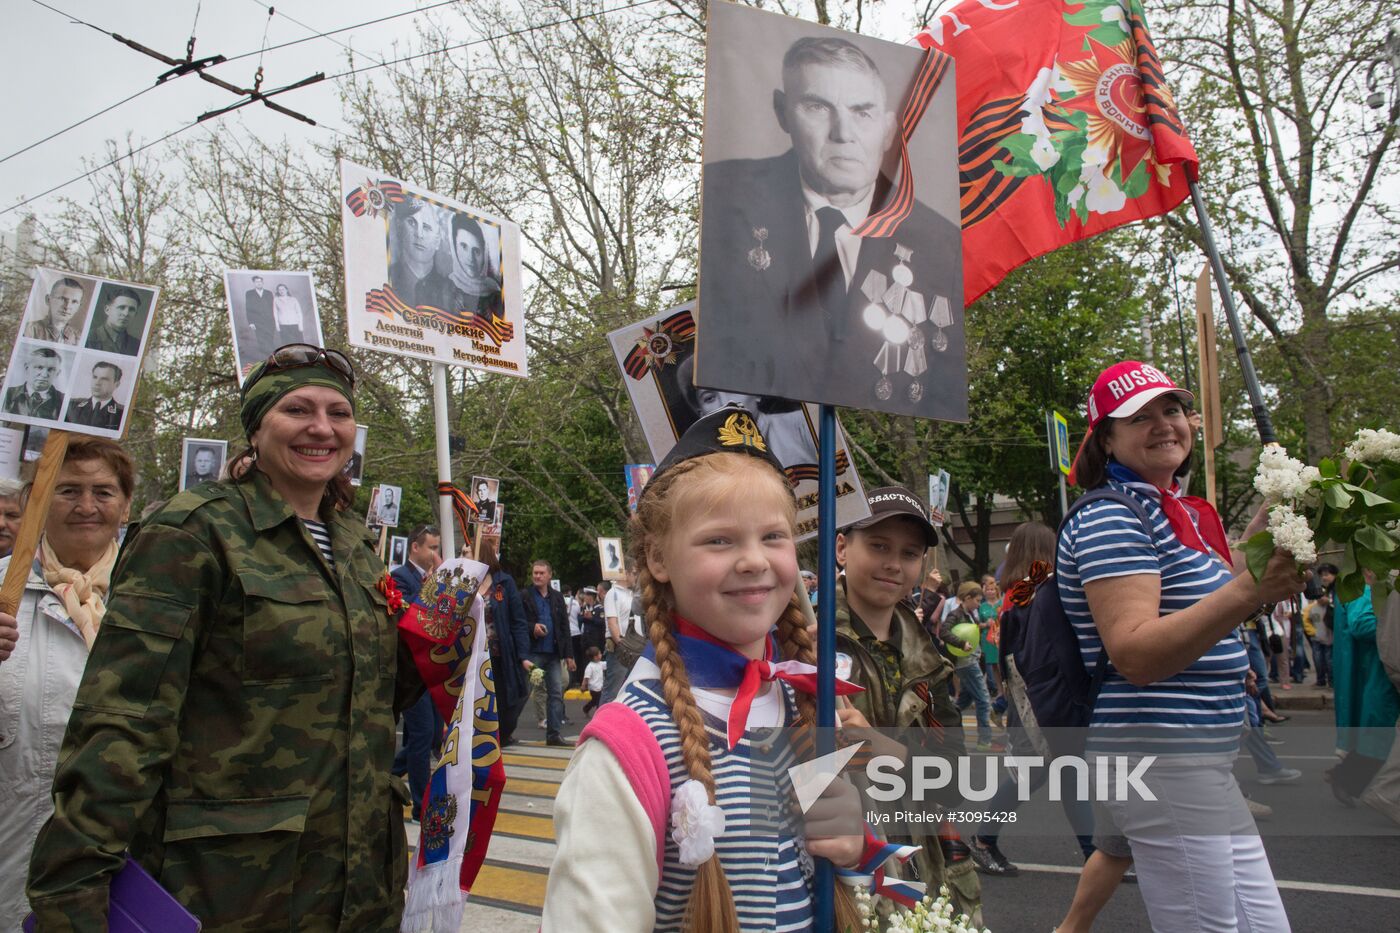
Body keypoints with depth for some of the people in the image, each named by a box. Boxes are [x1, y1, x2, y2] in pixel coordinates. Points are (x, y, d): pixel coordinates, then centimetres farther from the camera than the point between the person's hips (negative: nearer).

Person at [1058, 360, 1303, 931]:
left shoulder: (1183, 512, 15)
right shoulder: (1108, 518, -14)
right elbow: (1135, 655, -24)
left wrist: (1262, 530, 16)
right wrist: (1245, 593, -34)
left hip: (1204, 759, 10)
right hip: (1162, 761, -9)